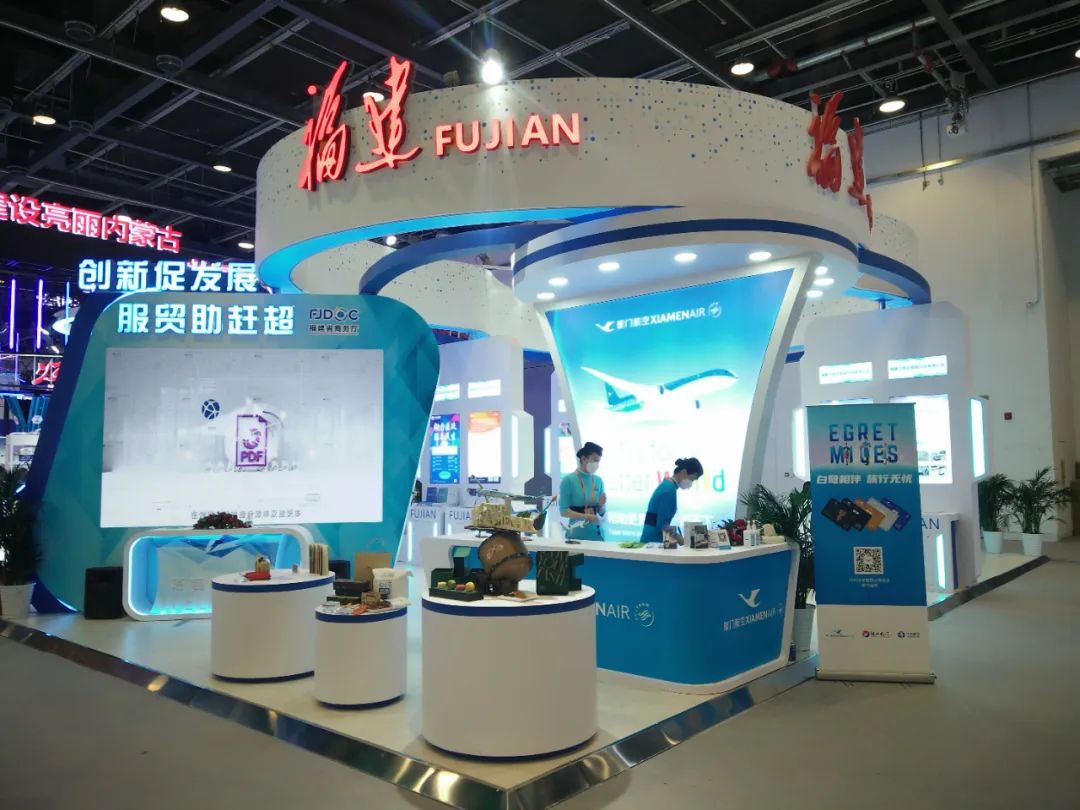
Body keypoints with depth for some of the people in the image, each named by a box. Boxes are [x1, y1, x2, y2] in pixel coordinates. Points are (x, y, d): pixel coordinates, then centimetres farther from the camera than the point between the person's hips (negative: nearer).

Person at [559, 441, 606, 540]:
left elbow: (601, 513, 12)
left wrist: (601, 505, -9)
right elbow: (564, 511, -11)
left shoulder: (598, 480, 5)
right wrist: (586, 516, -21)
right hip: (576, 534, -4)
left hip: (596, 534, 4)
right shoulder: (568, 480, -8)